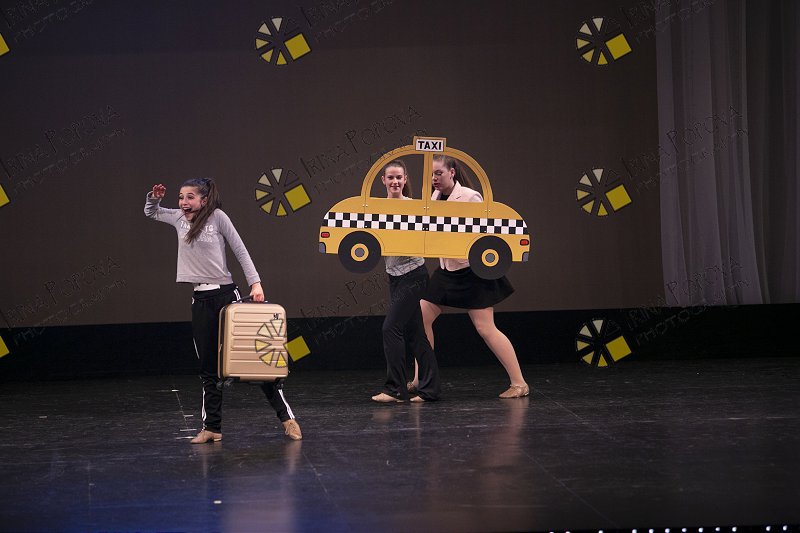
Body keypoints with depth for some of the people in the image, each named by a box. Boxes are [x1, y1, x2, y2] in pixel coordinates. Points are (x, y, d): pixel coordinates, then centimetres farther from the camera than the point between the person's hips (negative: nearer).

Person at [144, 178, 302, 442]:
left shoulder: (217, 217, -4)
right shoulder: (179, 219, 10)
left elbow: (241, 251, -2)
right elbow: (151, 212, 27)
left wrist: (255, 283, -10)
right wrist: (154, 197, 5)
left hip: (226, 294, -5)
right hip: (200, 300, 5)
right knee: (208, 365, 7)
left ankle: (286, 417, 0)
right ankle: (211, 427, 13)